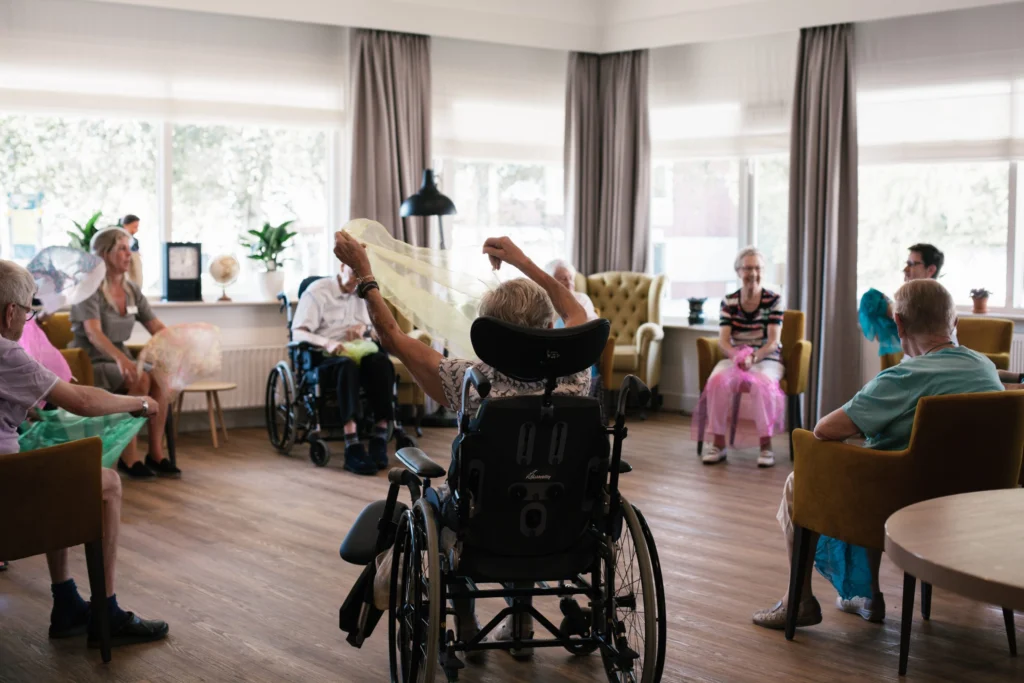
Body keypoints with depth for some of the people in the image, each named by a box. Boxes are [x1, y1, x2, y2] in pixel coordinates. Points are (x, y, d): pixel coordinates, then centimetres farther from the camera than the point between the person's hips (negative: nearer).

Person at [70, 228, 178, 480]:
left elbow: (157, 328, 5)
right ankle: (128, 457, -22)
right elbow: (93, 334, -28)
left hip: (119, 359, 6)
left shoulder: (132, 291, 8)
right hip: (90, 363, -6)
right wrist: (121, 358, -46)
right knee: (141, 380, -30)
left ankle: (156, 453, -15)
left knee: (159, 380, -23)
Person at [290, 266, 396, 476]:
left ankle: (380, 440, -37)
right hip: (325, 358, -4)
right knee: (348, 366, -40)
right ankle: (352, 448, -52)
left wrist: (364, 326, -3)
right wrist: (327, 343, -29)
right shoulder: (317, 291, 2)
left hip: (358, 353, 4)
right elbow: (298, 333, -9)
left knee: (381, 361, -33)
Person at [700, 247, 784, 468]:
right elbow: (723, 340, -3)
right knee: (717, 378, -31)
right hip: (734, 357, 2)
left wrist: (753, 357, -28)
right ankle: (718, 443, -22)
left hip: (766, 359, -2)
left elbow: (773, 341, -9)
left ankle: (766, 445, -27)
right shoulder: (729, 302, 6)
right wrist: (737, 356, -26)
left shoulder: (773, 300, -1)